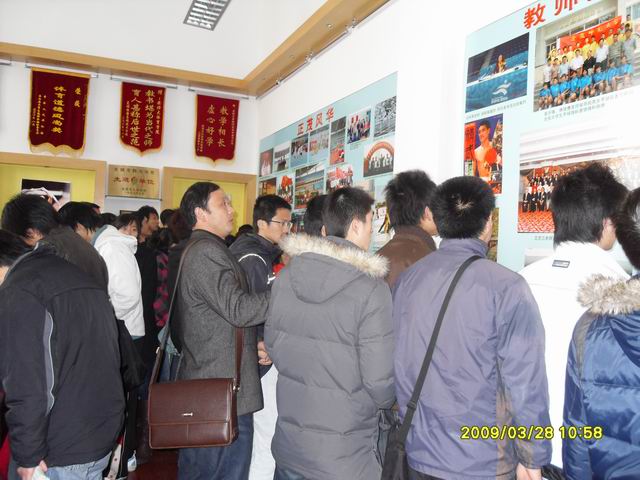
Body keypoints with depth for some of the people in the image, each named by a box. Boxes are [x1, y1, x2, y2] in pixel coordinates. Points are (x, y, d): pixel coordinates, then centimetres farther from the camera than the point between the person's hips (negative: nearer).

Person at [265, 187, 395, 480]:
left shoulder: (287, 275, -5)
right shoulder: (371, 289, -21)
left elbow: (272, 345, 6)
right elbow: (379, 381, -18)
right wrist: (385, 402, 4)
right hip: (343, 455, -4)